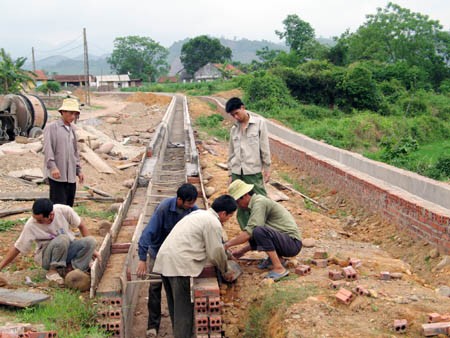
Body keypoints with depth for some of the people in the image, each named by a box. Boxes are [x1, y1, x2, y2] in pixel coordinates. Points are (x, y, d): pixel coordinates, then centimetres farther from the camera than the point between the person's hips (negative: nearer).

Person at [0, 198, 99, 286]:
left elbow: (81, 226, -4)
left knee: (91, 241, -25)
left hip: (68, 249, 3)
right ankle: (53, 271, -17)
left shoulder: (64, 210, -19)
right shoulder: (31, 225, -20)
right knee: (63, 239, -35)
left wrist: (90, 248, -3)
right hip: (47, 257, -3)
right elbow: (17, 248, -12)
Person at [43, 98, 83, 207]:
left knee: (69, 205, 10)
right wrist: (53, 167, -25)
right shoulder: (51, 127, -5)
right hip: (57, 175, -7)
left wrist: (78, 170, 19)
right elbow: (47, 149, -14)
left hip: (71, 175, 7)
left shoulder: (72, 128, 15)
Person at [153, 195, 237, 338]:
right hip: (180, 266, -10)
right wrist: (226, 271, 11)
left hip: (165, 260, 10)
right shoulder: (213, 223, -9)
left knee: (175, 307, 19)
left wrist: (226, 254, 32)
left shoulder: (199, 213, 21)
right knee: (184, 310, -2)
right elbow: (216, 253, -6)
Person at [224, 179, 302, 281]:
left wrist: (227, 244, -16)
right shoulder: (256, 202, 14)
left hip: (293, 243, -10)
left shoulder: (259, 202, -16)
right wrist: (242, 250, 18)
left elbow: (249, 233, -24)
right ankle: (277, 257, 10)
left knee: (259, 231, -31)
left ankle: (279, 268, -22)